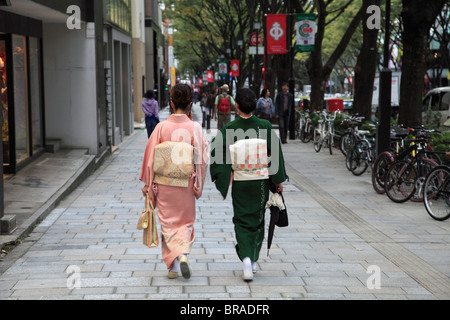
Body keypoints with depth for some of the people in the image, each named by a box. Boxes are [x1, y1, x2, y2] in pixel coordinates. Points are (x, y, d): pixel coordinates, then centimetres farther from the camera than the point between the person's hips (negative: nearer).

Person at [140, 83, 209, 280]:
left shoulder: (162, 127, -8)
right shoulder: (195, 128, -9)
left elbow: (150, 157, -3)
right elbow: (202, 159, -6)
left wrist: (148, 184, 6)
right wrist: (198, 185, 7)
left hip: (164, 183, 0)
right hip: (185, 184, 0)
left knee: (168, 222, 11)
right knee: (185, 222, 15)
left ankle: (173, 266, 4)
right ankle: (183, 255, -7)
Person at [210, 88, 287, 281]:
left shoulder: (229, 130, -10)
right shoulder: (265, 127, -8)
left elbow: (216, 152, -11)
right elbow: (276, 153, -4)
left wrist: (220, 178, 0)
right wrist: (279, 180, 5)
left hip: (239, 182, -1)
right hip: (261, 181, 1)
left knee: (242, 221, 9)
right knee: (257, 220, 17)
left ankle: (246, 258, -11)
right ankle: (252, 261, 25)